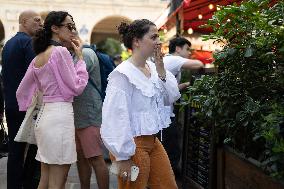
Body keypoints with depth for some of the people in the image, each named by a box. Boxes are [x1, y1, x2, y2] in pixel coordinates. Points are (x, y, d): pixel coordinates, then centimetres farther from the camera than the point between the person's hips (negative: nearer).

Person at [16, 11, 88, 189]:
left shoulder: (38, 58, 13)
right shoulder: (61, 52, -11)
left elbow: (22, 92, 17)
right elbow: (77, 87, -10)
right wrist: (80, 57, -1)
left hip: (44, 114, 9)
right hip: (60, 115, -9)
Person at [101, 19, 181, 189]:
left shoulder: (153, 67, 5)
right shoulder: (123, 74, -18)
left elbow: (171, 98, 7)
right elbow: (117, 117, -20)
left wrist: (161, 70, -5)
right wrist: (123, 156, -18)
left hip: (153, 141, 8)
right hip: (133, 144, -8)